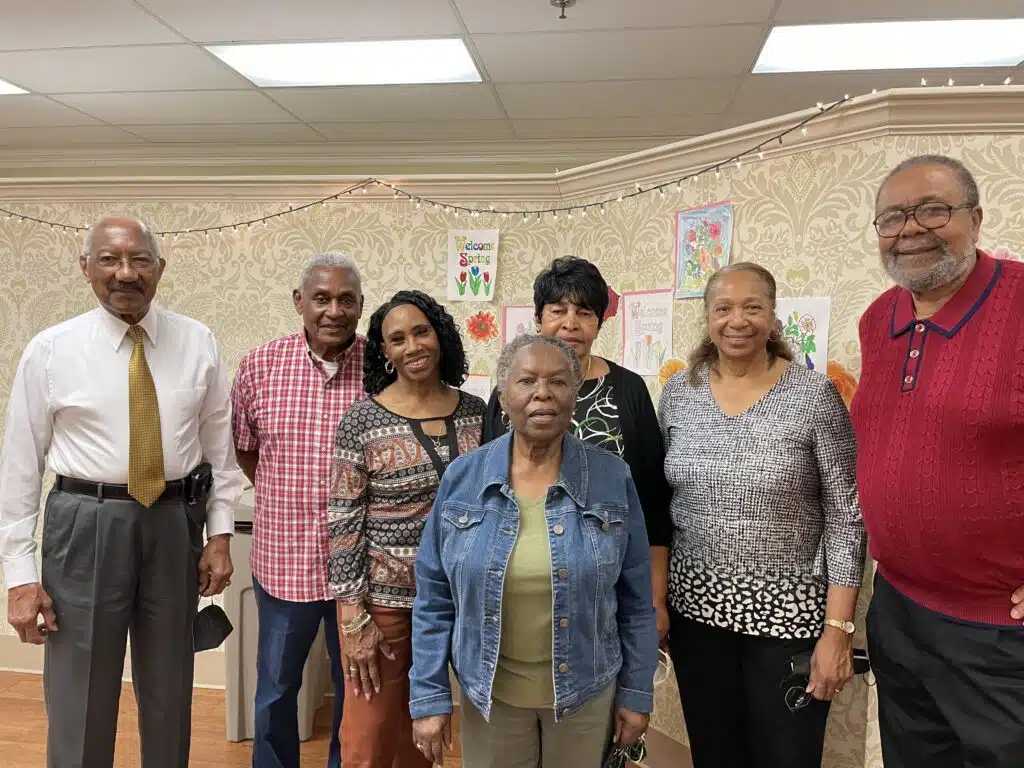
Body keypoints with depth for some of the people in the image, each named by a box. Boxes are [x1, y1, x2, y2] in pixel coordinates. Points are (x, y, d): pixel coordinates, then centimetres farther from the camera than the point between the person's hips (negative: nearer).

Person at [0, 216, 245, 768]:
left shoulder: (198, 343, 0)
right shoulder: (50, 350, -4)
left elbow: (219, 443, 5)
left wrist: (219, 533, 2)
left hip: (176, 523, 2)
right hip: (85, 527, -1)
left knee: (170, 694, 17)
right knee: (78, 700, 9)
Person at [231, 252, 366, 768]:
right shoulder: (260, 366, -4)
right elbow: (243, 448, 10)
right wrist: (284, 501, 7)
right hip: (282, 558, 1)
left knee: (356, 689, 19)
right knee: (275, 691, 20)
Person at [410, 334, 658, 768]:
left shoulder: (613, 478, -10)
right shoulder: (462, 478, -8)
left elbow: (635, 599, -3)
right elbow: (434, 599, -3)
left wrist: (636, 692, -1)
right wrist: (430, 696, -4)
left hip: (586, 690, 0)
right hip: (489, 692, 1)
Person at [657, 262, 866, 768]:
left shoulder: (814, 396, -10)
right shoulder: (679, 392, 0)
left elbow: (846, 518, -9)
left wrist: (838, 628, -11)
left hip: (788, 611, -3)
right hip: (695, 605, 3)